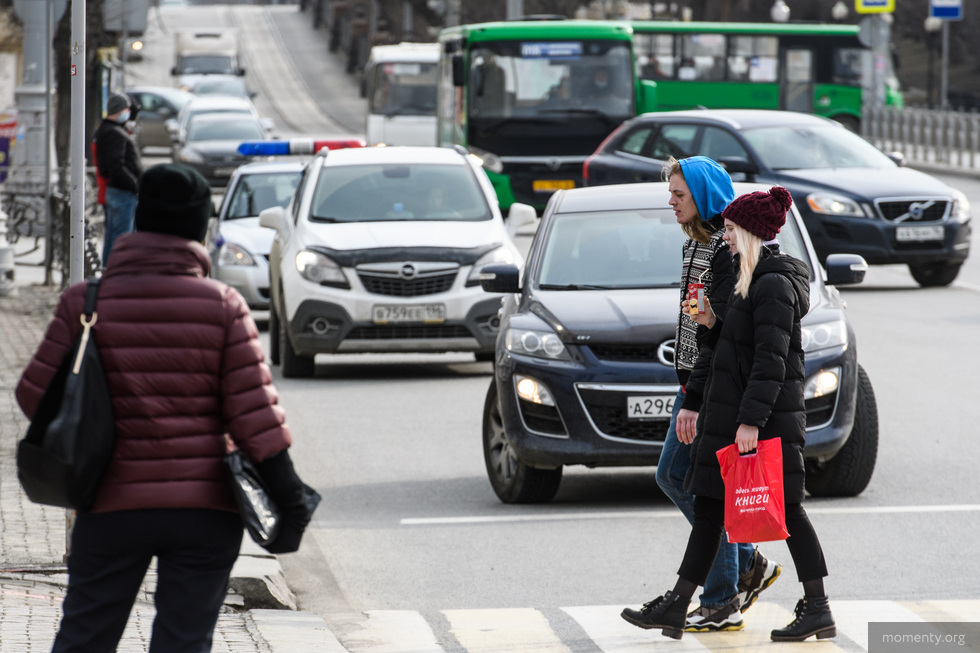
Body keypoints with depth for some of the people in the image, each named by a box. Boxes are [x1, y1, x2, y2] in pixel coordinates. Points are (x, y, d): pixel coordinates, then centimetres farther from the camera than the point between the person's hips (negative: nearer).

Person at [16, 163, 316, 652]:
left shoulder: (86, 302, -4)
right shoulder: (223, 306, -4)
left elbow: (36, 395, -2)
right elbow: (254, 410, -8)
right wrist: (287, 494, -2)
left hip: (113, 506, 0)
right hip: (205, 507, 0)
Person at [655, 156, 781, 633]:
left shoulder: (727, 250, -17)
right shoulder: (696, 244, 15)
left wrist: (695, 400, -23)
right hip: (696, 383, 10)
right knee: (672, 475, 13)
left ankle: (722, 604, 2)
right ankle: (749, 565, 21)